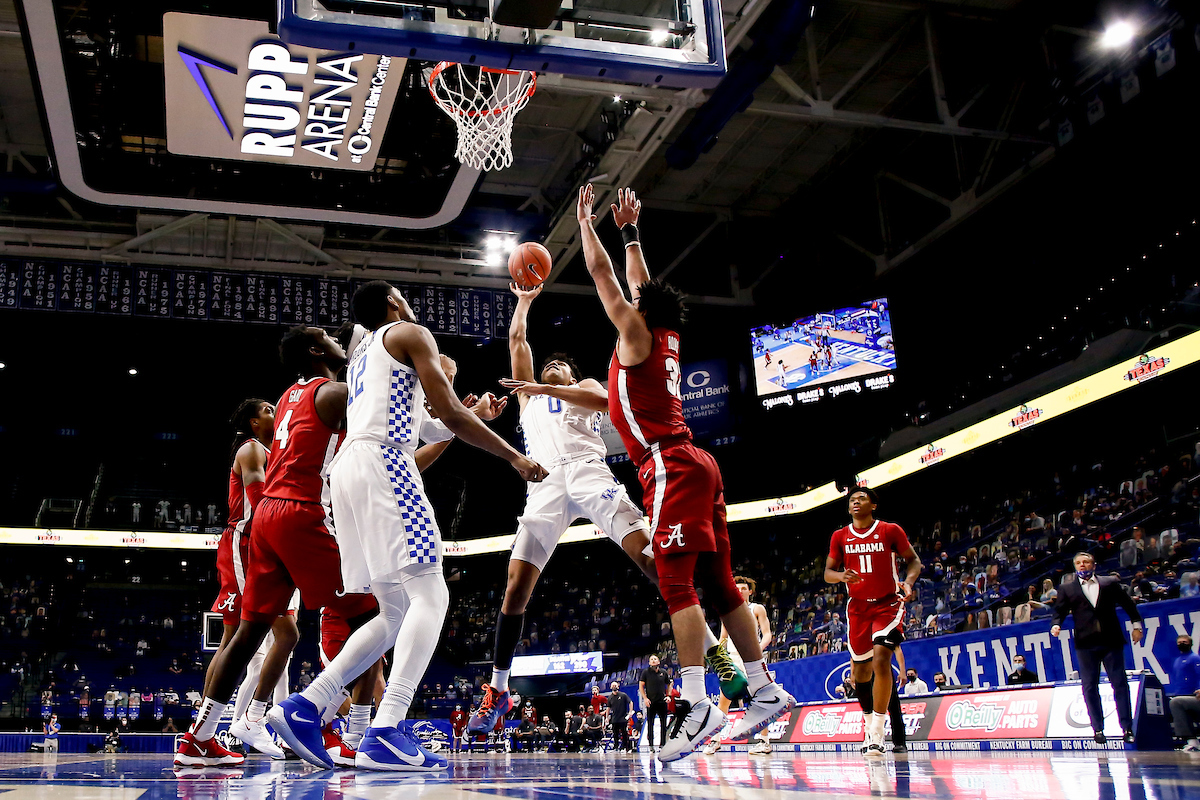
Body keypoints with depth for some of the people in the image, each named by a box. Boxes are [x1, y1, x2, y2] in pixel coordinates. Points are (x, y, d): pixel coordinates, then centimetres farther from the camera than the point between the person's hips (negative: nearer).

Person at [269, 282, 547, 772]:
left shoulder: (361, 355, 33)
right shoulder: (410, 333, 7)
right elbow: (450, 413, -2)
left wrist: (471, 415, 43)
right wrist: (513, 456, 6)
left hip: (347, 470, 9)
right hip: (382, 461, -9)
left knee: (396, 613, 9)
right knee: (430, 595, -13)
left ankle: (303, 708, 1)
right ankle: (386, 735, -25)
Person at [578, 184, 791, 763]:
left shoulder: (636, 333, 0)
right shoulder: (667, 339, 20)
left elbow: (601, 273, 6)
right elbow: (641, 284, 35)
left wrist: (585, 219, 18)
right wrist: (629, 231, 42)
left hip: (671, 467, -9)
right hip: (696, 468, 9)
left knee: (676, 581, -17)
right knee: (717, 584, 9)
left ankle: (697, 705, -25)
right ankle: (765, 691, 12)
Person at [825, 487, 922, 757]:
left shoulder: (890, 530, -5)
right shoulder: (840, 537, 3)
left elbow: (913, 559, 2)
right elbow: (827, 572, 4)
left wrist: (908, 582, -19)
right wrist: (841, 575, -20)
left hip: (887, 604, -4)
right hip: (858, 606, 4)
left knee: (881, 660, -21)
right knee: (861, 669, 9)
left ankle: (877, 734, -18)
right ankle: (870, 722, 31)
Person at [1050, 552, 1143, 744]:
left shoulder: (1110, 583, 10)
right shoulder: (1066, 589, 10)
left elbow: (1128, 603, 14)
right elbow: (1059, 611, 5)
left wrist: (1136, 624, 8)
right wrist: (1056, 625, -13)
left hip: (1111, 641, 0)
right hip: (1085, 643, 0)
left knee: (1120, 684, -1)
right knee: (1090, 687, 1)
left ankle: (1127, 728, 4)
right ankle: (1098, 729, 6)